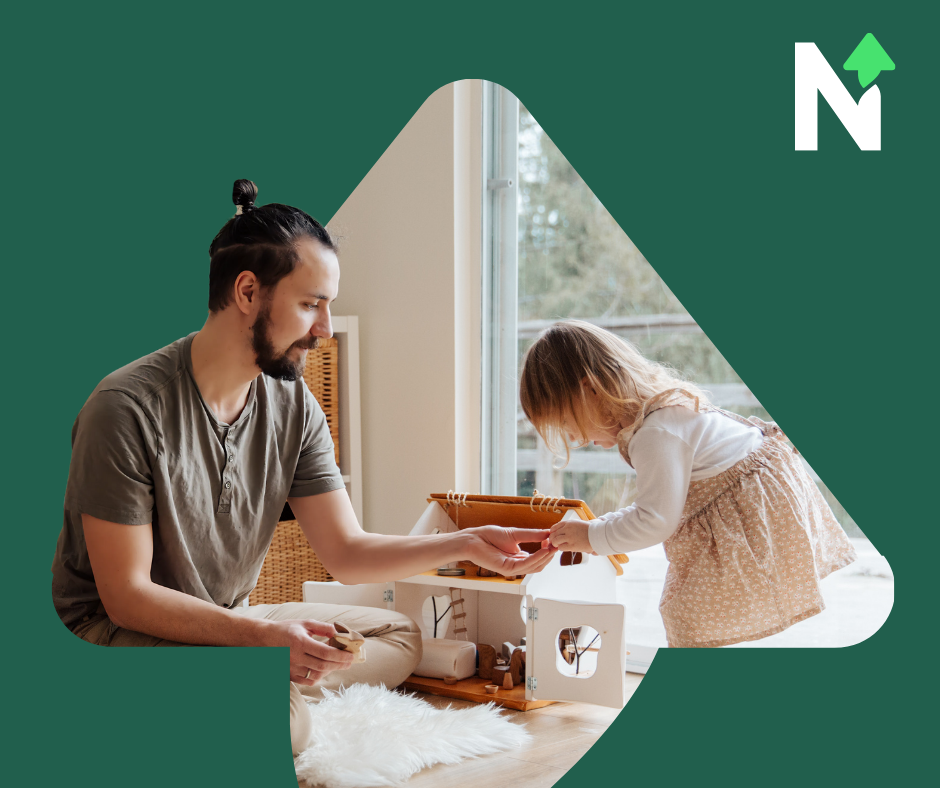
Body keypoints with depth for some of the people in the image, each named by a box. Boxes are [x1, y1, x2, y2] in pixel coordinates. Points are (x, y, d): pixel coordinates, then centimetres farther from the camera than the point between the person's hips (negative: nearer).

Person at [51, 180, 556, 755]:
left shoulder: (295, 409, -1)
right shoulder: (128, 407, -22)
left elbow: (347, 552, -2)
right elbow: (126, 594, -20)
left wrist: (464, 545, -16)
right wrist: (260, 635, -32)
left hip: (229, 621, 7)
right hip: (120, 631, -7)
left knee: (401, 635, 2)